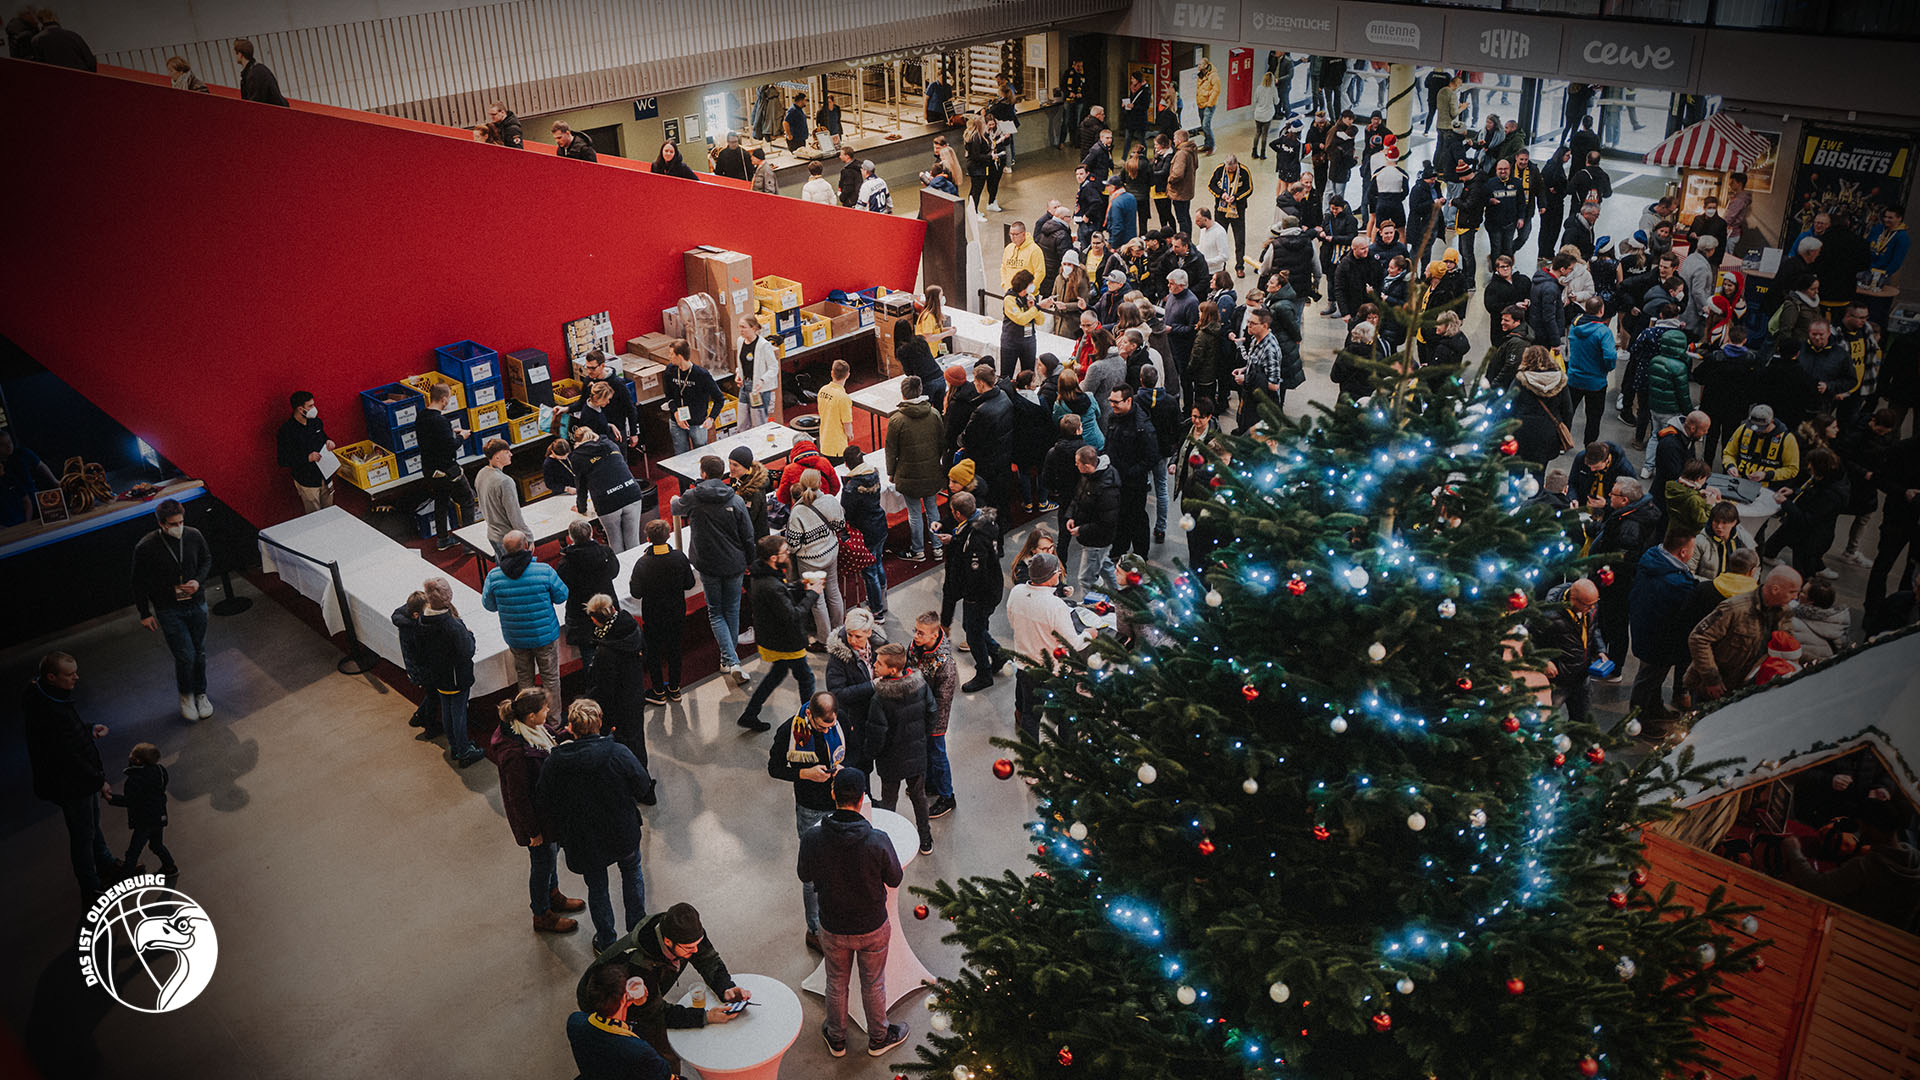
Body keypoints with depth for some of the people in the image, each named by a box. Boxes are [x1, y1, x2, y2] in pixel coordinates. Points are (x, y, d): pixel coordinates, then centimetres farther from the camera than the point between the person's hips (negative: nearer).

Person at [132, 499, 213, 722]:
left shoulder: (193, 536, -9)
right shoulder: (145, 548, -18)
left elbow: (207, 559, 10)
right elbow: (139, 583, -7)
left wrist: (198, 581, -9)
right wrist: (145, 614, -2)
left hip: (196, 604, 4)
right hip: (168, 610, -3)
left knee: (199, 652, 14)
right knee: (185, 656, -6)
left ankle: (200, 694, 34)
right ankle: (186, 695, 20)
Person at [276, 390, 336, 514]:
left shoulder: (316, 421, 0)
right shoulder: (287, 430, -20)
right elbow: (283, 461, -18)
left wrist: (328, 441, -3)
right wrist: (307, 458, -28)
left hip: (325, 475, 6)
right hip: (307, 480, -6)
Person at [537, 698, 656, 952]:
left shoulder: (555, 762, -21)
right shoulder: (619, 754, -24)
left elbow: (543, 802, -8)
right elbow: (644, 788, -11)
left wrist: (555, 831, 11)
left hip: (583, 840, 0)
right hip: (624, 834, 0)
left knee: (596, 887, 23)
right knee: (632, 873, 28)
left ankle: (606, 942, 38)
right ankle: (637, 929, 41)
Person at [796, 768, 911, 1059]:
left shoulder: (812, 838, -25)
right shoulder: (878, 841, -31)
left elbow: (804, 875, -5)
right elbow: (894, 879, -12)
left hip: (833, 928, 1)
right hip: (872, 927, -1)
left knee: (836, 982, 27)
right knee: (873, 984, 24)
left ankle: (836, 1038, 49)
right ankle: (878, 1037, 47)